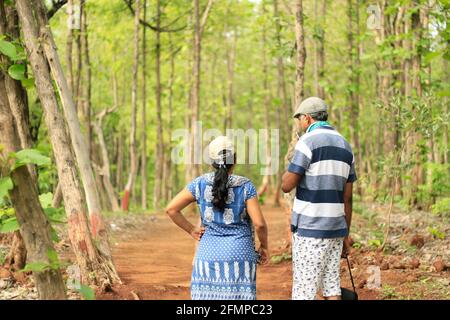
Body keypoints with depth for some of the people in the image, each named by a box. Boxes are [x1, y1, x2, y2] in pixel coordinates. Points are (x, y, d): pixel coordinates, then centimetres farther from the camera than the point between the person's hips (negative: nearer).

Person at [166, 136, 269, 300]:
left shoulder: (200, 184, 1)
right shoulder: (245, 186, -4)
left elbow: (171, 209, 0)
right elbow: (259, 223, -9)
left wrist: (191, 229, 8)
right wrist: (264, 246, 7)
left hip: (209, 254, 2)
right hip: (239, 254, -1)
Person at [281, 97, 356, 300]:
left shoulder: (308, 141, -12)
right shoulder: (345, 146, 11)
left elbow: (287, 186, -13)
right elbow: (347, 198, 12)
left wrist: (293, 166, 7)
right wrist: (346, 235, 16)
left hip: (310, 228, -7)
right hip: (335, 228, 7)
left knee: (304, 291, -2)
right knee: (331, 288, 10)